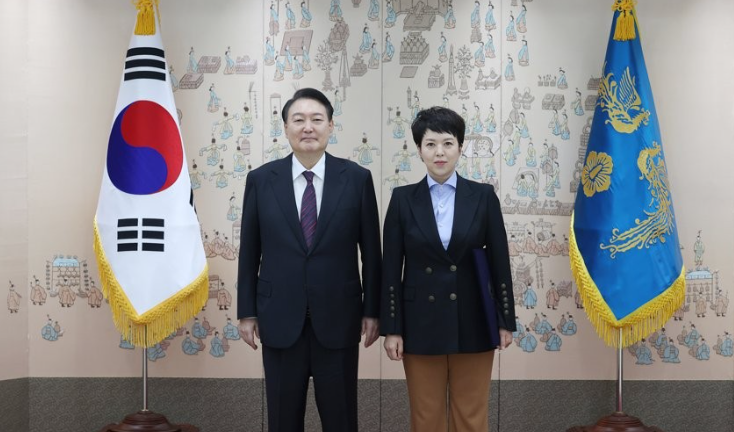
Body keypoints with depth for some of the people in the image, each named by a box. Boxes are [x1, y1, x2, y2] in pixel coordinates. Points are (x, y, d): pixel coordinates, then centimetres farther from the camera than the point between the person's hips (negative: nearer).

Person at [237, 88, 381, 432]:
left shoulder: (357, 178, -2)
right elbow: (249, 253, 4)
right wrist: (247, 312, 4)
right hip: (280, 320, 1)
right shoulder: (261, 179, 1)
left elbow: (371, 252, 1)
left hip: (338, 318, -1)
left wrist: (372, 310, 1)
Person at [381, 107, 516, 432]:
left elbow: (499, 262, 2)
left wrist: (506, 321, 1)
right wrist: (392, 328, -4)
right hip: (420, 322, 0)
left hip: (472, 322, 0)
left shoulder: (483, 196, 0)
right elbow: (391, 268, -1)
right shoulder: (403, 198, 0)